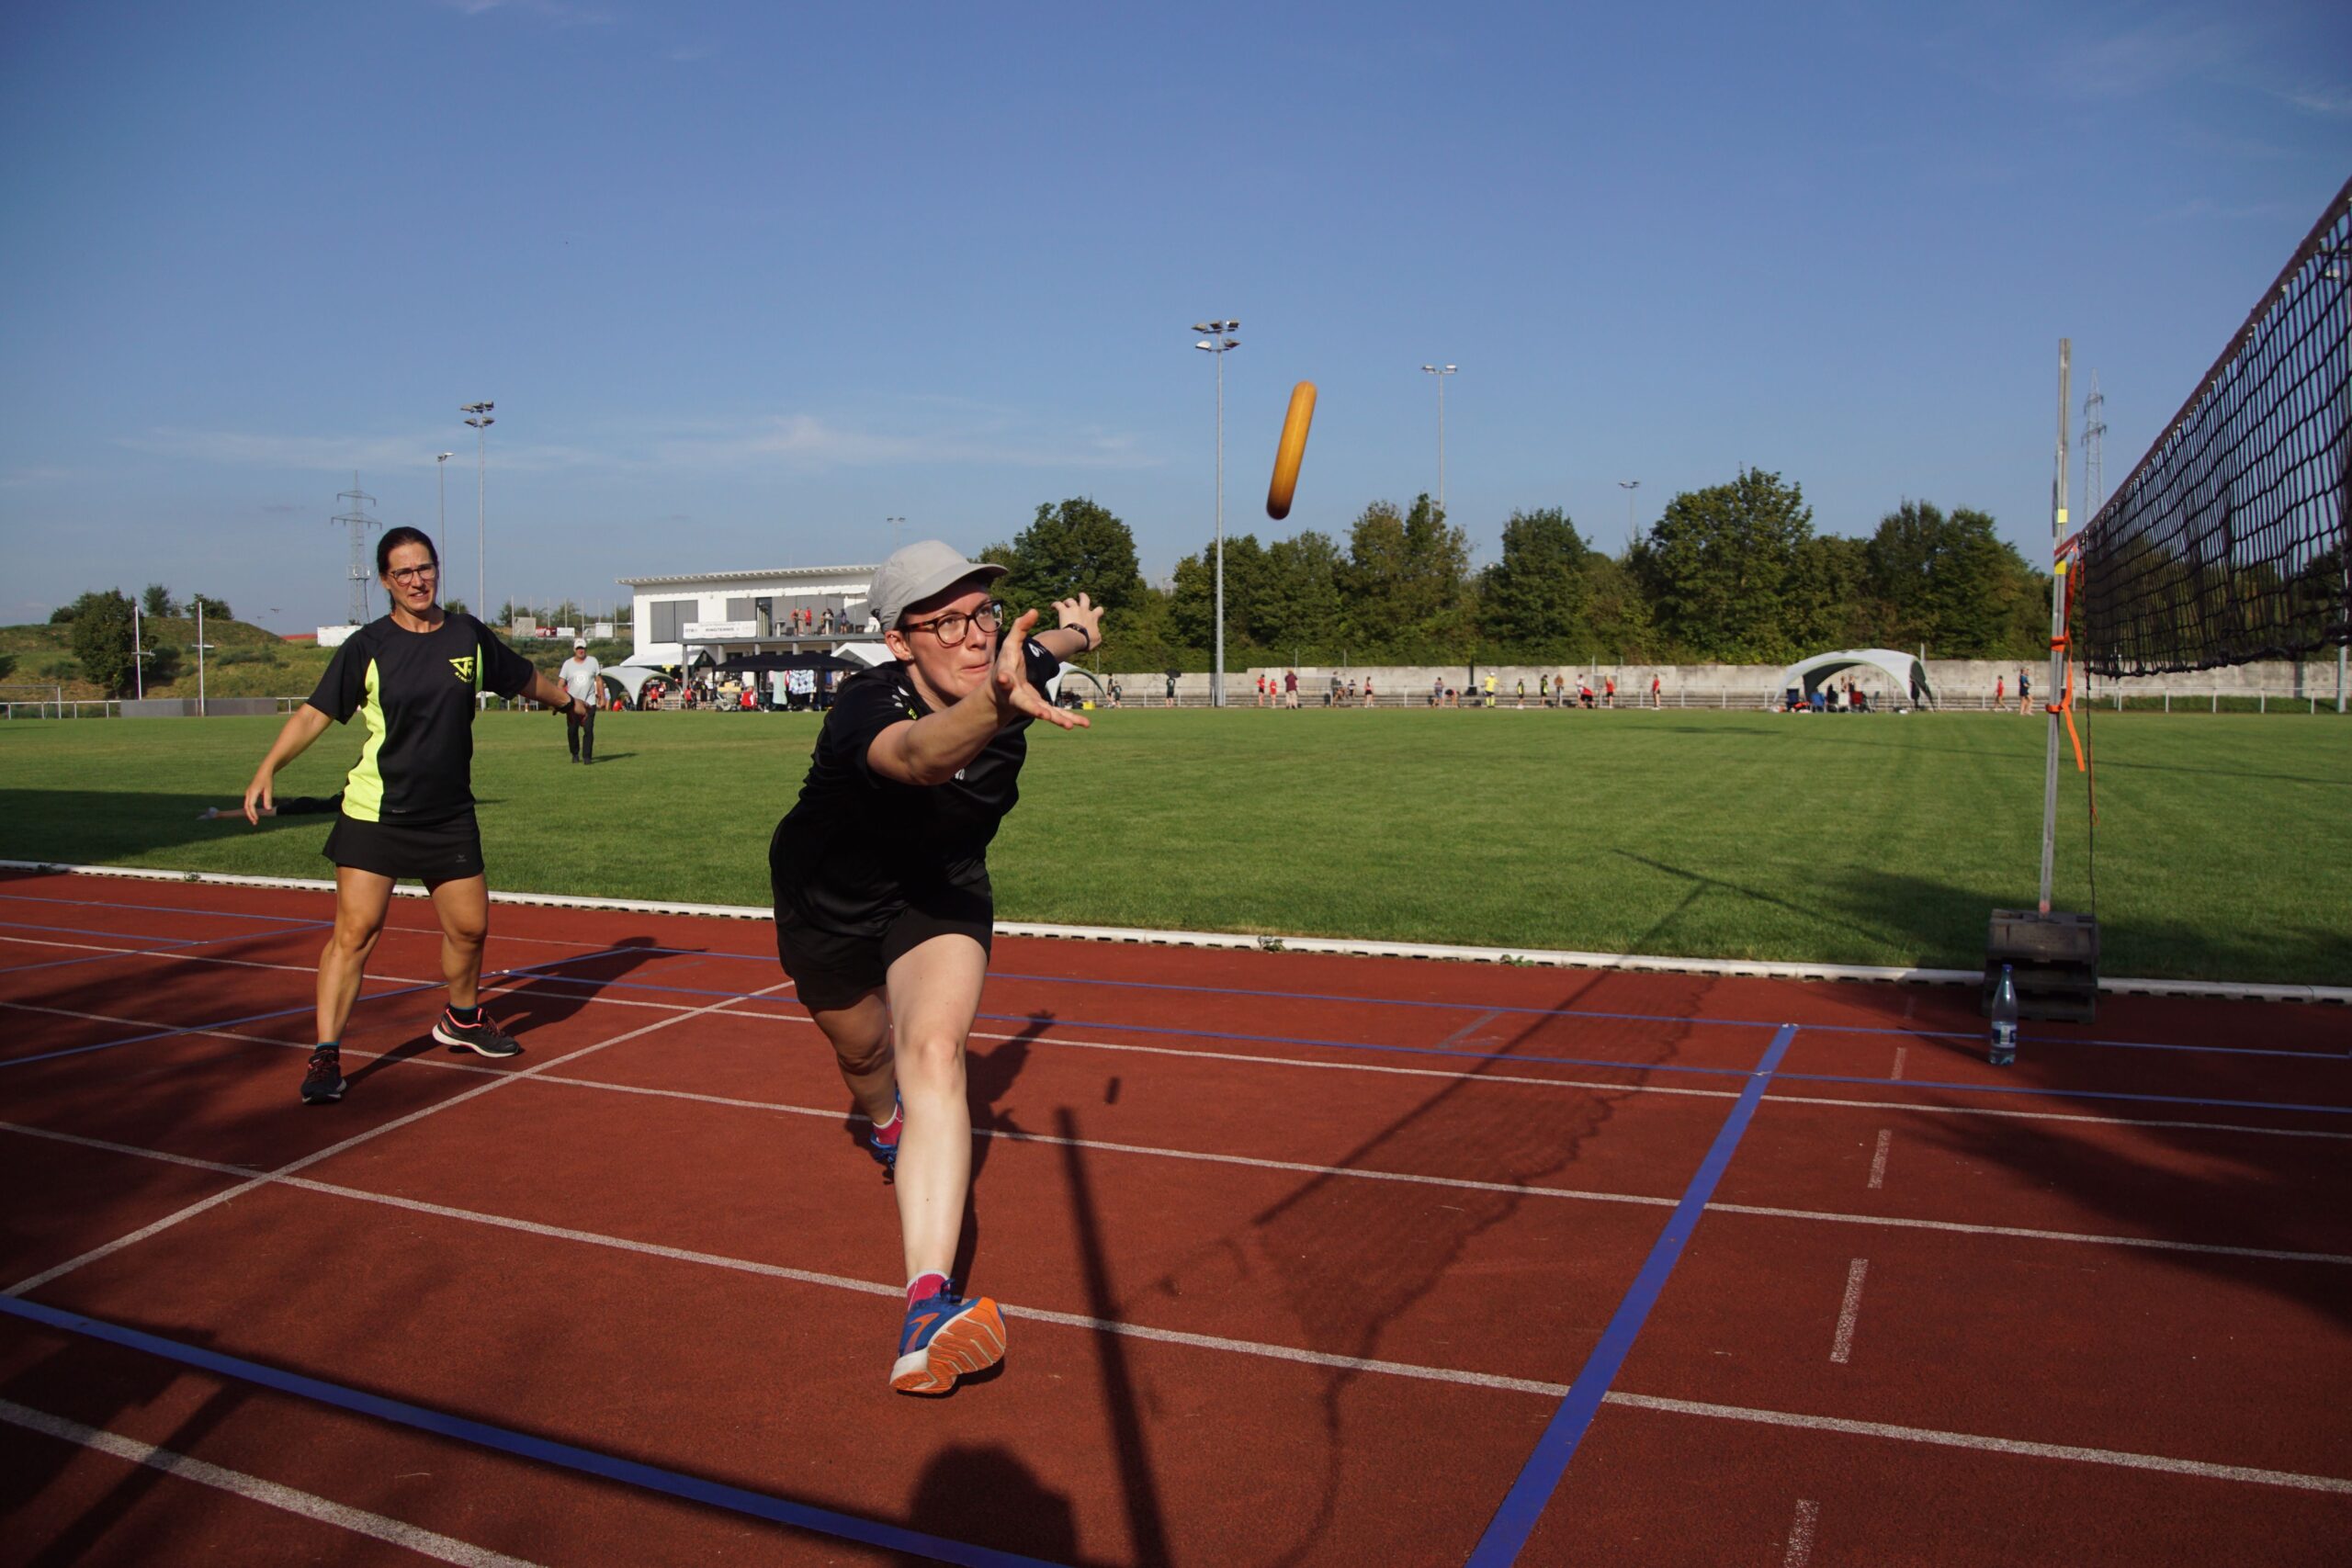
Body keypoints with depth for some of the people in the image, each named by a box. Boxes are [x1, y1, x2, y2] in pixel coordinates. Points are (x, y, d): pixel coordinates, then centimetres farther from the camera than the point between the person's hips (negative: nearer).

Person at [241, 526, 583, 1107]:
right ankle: (325, 1055, -2)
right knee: (355, 929, -10)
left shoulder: (469, 636, 3)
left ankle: (461, 1019, 36)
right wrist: (267, 769, -22)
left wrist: (568, 700, 37)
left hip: (449, 817, 4)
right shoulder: (367, 647, -6)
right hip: (373, 814, -4)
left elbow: (525, 678, 22)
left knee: (469, 926, 10)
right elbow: (315, 712, -9)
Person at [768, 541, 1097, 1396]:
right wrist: (994, 706, -82)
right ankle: (889, 1129, 62)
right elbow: (918, 754, -63)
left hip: (940, 893, 2)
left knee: (934, 1052, -24)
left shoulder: (1012, 670, -22)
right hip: (826, 897, -1)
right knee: (862, 1050, 22)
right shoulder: (865, 706, -37)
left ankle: (928, 1305, -35)